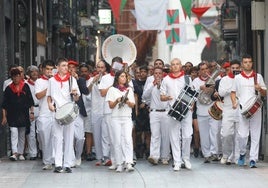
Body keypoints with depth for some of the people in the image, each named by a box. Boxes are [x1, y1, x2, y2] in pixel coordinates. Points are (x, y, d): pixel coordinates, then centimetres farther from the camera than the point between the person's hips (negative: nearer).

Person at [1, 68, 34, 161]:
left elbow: (30, 101, 7)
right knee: (14, 132, -13)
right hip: (12, 115, -1)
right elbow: (4, 104, 5)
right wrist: (4, 116, 1)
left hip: (23, 114, 1)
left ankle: (20, 153, 15)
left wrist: (31, 112, 1)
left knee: (22, 135, 8)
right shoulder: (8, 89, 3)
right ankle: (14, 153, -19)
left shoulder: (25, 87, 3)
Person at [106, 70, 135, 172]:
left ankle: (129, 163, -21)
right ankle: (119, 164, 2)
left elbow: (133, 105, 11)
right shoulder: (112, 90, 7)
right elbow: (110, 105, 2)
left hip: (127, 118, 1)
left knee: (128, 140, -13)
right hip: (116, 118, -1)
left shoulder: (129, 89, 15)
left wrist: (127, 101, -9)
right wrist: (117, 101, -17)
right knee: (117, 141, -2)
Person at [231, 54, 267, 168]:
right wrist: (234, 102, -4)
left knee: (255, 135, -3)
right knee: (242, 135, -6)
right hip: (243, 110, 0)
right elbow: (233, 92, 14)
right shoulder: (238, 78, 9)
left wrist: (260, 89, -12)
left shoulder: (258, 76, 9)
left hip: (256, 109, 0)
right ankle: (242, 153, 20)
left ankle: (253, 159, 0)